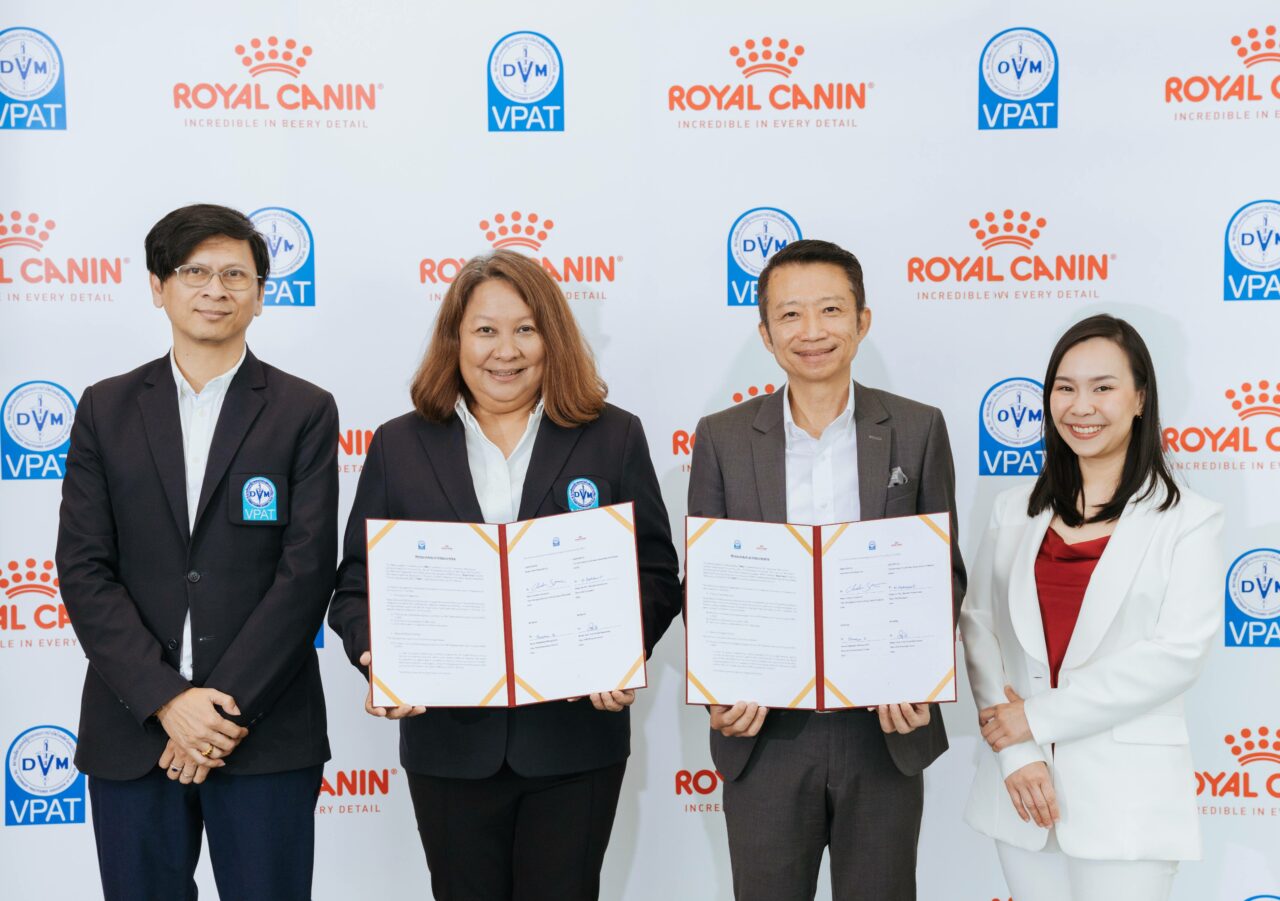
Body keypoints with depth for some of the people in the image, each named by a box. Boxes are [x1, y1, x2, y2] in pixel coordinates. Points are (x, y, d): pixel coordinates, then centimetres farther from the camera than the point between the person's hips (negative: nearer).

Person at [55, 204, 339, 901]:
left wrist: (227, 705, -12)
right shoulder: (106, 410, 8)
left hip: (266, 734, -1)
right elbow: (84, 571, 0)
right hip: (132, 731, 2)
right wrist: (168, 700, -10)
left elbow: (307, 571, -5)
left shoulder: (305, 412, 3)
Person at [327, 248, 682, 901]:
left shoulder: (614, 438, 3)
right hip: (449, 745, 1)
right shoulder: (400, 446, 5)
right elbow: (356, 586, 4)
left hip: (575, 742, -1)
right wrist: (379, 656, -17)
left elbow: (655, 573, 1)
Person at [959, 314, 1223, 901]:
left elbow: (1179, 653, -11)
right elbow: (977, 626, 1)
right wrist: (1016, 753, -11)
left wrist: (1040, 717, -13)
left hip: (1125, 795, -3)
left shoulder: (1187, 520, -2)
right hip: (1023, 786, 3)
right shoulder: (1015, 511, 8)